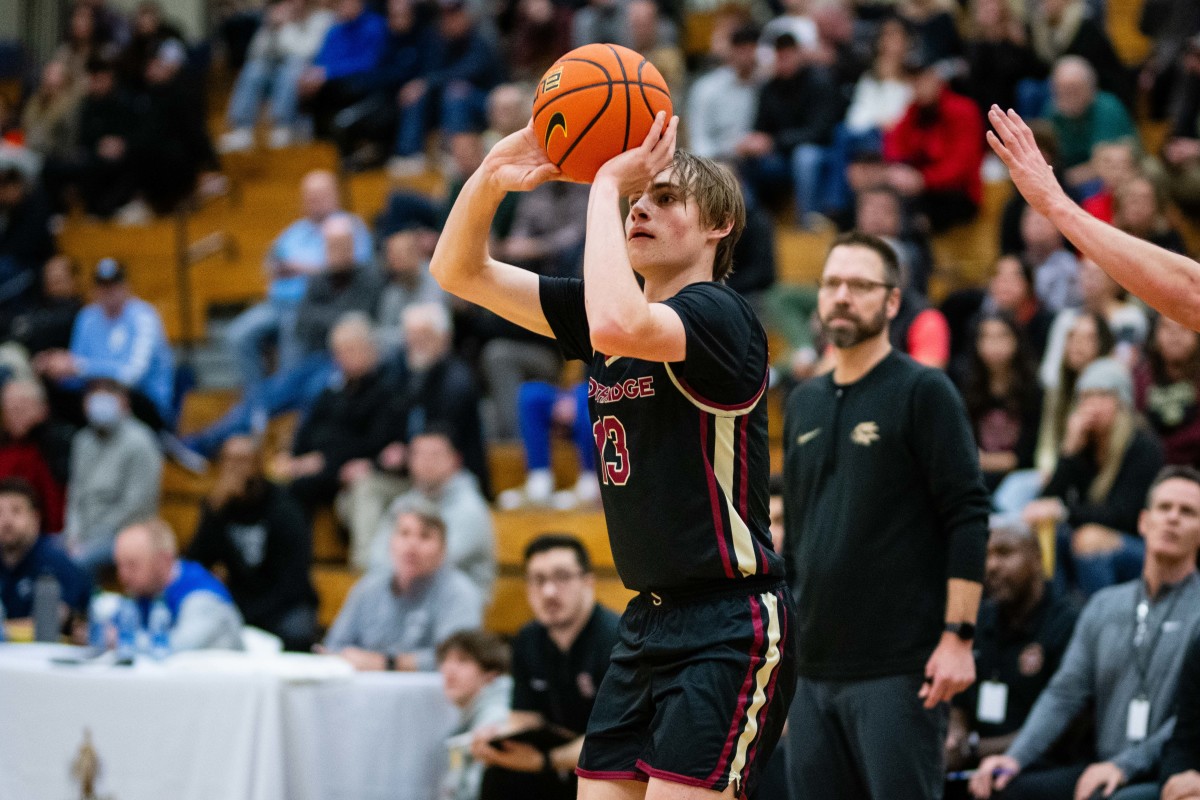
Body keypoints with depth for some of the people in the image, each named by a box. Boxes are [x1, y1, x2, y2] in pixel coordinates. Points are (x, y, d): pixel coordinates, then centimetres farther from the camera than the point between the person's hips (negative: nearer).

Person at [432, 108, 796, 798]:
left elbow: (617, 327, -35)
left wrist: (607, 184, -23)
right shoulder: (619, 308, 11)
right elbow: (458, 272, 11)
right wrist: (489, 179, -9)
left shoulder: (720, 315, -12)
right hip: (651, 618, 8)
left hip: (730, 629, -8)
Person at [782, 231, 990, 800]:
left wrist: (958, 636, -16)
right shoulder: (803, 404, 16)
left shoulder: (922, 391, -4)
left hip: (900, 670, -7)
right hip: (815, 668, 7)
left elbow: (968, 519, -10)